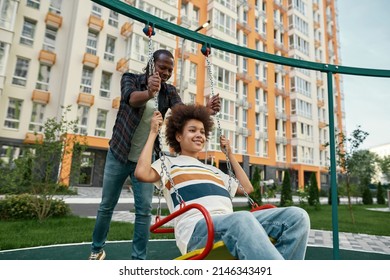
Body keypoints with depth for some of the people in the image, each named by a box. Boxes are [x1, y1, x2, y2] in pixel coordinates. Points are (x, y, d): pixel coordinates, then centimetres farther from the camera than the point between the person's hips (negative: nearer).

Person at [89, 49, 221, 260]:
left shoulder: (169, 92, -1)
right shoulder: (131, 79, -8)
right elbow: (131, 98, -31)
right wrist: (149, 93, -54)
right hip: (119, 154, -1)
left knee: (144, 210, -1)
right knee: (107, 206, 10)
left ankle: (139, 258, 15)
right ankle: (97, 249, 33)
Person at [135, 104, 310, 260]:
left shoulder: (213, 170, 35)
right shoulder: (169, 163, 19)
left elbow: (247, 188, 34)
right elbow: (142, 173, -2)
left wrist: (229, 154, 38)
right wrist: (153, 133, 9)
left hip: (232, 225, 6)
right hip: (197, 229, -6)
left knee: (297, 216, -17)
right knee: (243, 218, -40)